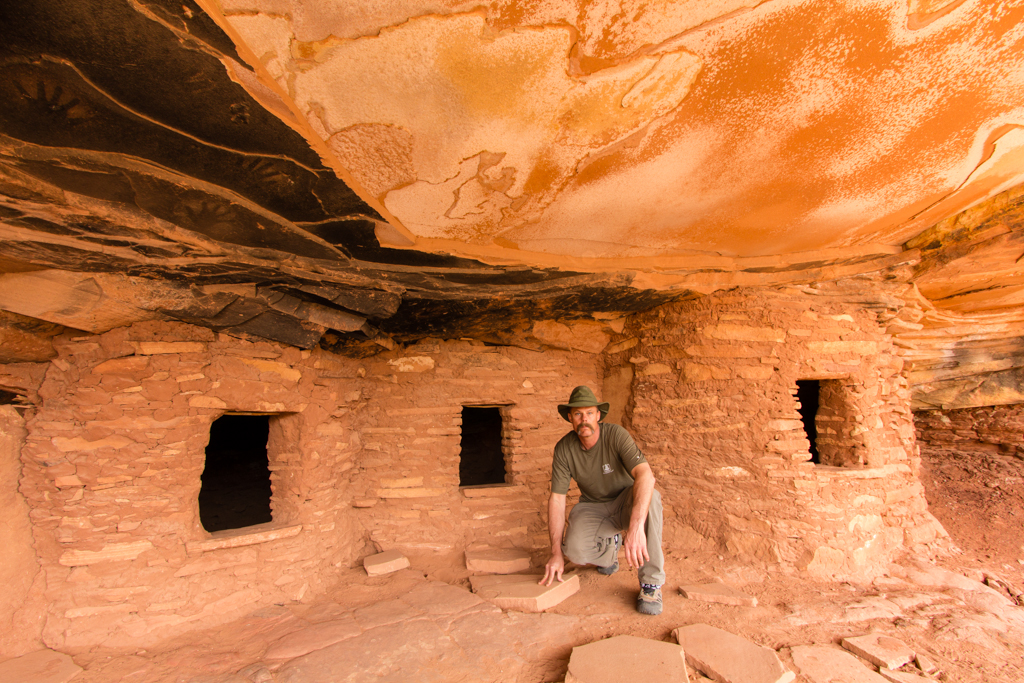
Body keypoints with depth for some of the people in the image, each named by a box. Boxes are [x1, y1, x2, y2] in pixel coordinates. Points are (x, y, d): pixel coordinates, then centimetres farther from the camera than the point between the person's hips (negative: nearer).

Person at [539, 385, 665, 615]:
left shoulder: (616, 435, -24)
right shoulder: (563, 448, -15)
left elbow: (645, 474, -39)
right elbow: (557, 498, -13)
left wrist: (635, 526, -53)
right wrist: (556, 552, -21)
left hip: (625, 503, -2)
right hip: (593, 508, 2)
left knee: (650, 497, -36)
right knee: (575, 550, -28)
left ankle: (651, 583, -21)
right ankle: (610, 544, 10)